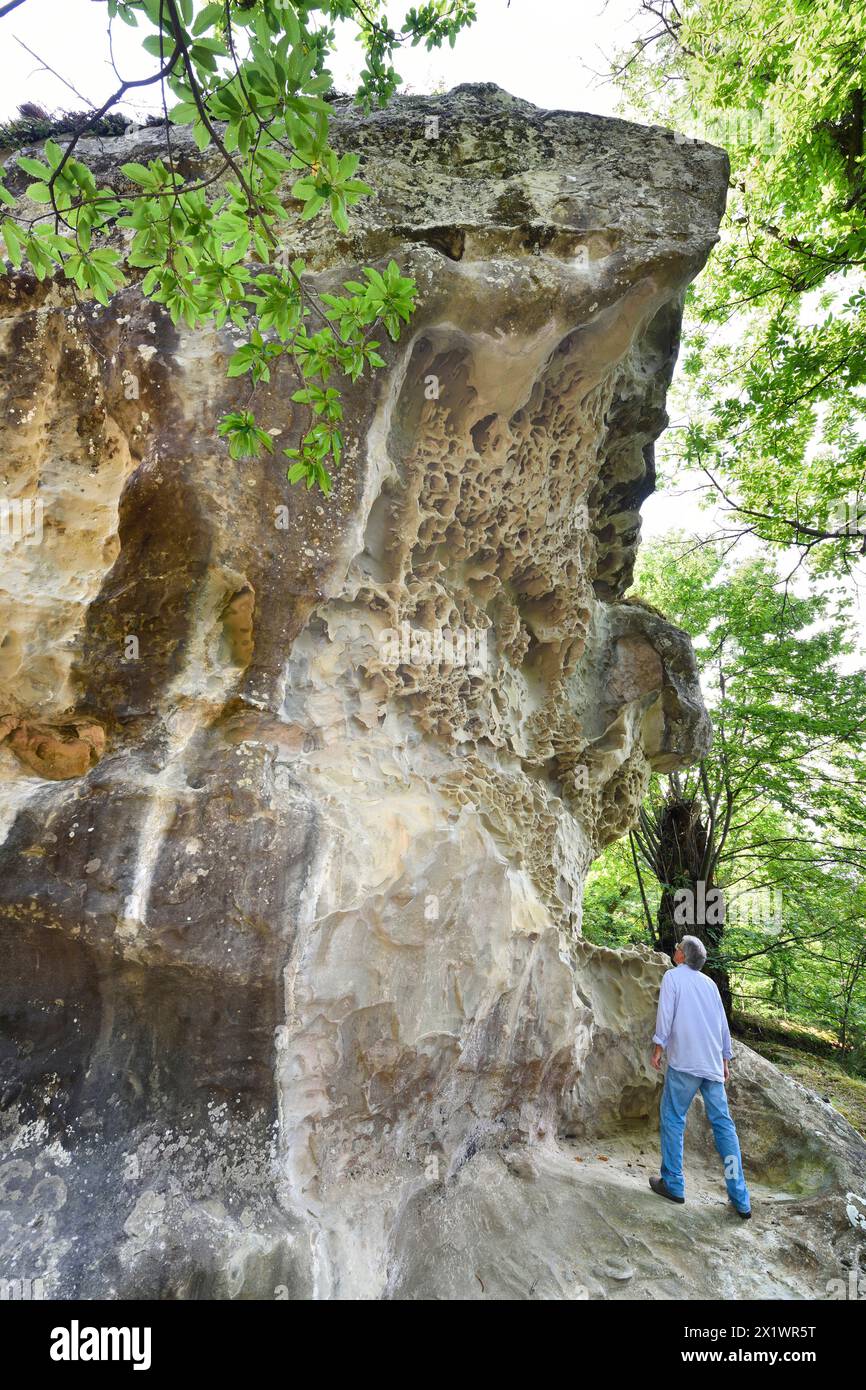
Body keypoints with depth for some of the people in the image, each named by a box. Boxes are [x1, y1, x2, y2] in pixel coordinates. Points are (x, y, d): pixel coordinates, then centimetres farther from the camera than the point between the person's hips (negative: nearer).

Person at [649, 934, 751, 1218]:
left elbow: (665, 1014, -11)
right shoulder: (710, 983, 14)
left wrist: (658, 1048, -5)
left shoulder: (673, 976, -2)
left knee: (673, 1119, 5)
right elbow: (724, 1025, 15)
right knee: (723, 1124, 8)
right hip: (713, 1065, 6)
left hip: (684, 1062, -5)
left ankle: (673, 1184, 8)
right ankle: (741, 1200, 9)